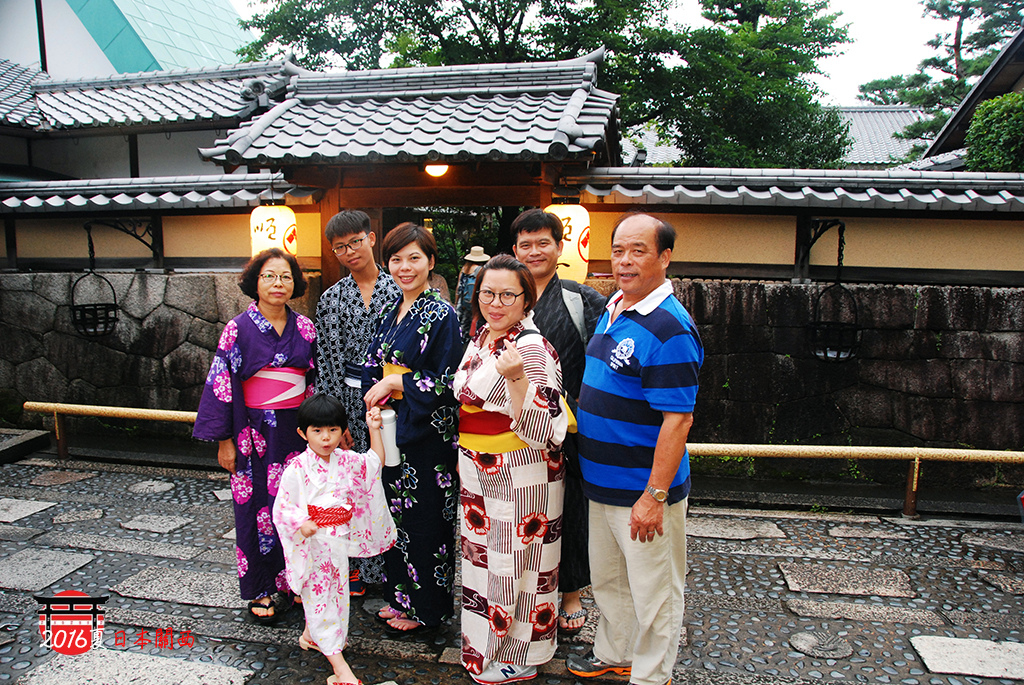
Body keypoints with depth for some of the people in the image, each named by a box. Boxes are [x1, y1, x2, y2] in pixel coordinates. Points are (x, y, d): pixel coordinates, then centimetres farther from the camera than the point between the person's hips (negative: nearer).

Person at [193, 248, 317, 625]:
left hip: (298, 431, 3)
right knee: (257, 507, 5)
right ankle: (262, 590, 21)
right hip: (255, 434, -2)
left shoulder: (304, 328, 4)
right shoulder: (238, 329, -4)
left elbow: (317, 379, 10)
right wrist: (224, 440, -5)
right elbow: (221, 385, -3)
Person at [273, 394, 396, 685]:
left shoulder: (346, 461, -1)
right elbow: (282, 507, -13)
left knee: (334, 592, 20)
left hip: (339, 540, 6)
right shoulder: (297, 469, -16)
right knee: (319, 597, 0)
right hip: (312, 542, -5)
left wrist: (374, 429, 2)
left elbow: (375, 462, 11)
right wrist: (301, 523, -31)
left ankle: (310, 633, 48)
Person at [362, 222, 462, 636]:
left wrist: (395, 383, -16)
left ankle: (425, 608, 22)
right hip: (390, 429, 7)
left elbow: (447, 383, -16)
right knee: (395, 512, 17)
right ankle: (401, 596, 34)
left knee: (423, 518, 4)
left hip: (427, 433, -7)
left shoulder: (442, 315, -12)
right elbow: (374, 368, 16)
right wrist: (375, 401, -1)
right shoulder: (390, 313, 10)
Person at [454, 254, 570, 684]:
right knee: (484, 558, 21)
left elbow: (541, 431, -29)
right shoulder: (480, 338, 5)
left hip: (520, 479, -8)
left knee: (514, 563, 7)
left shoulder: (531, 349, -22)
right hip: (478, 475, 9)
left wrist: (516, 378, -40)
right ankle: (484, 645, 42)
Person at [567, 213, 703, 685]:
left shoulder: (669, 328, -22)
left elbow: (677, 420, -24)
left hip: (644, 491, -9)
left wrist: (655, 496, -24)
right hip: (603, 483, 9)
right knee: (607, 578, 25)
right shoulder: (611, 310, 7)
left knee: (652, 592, 11)